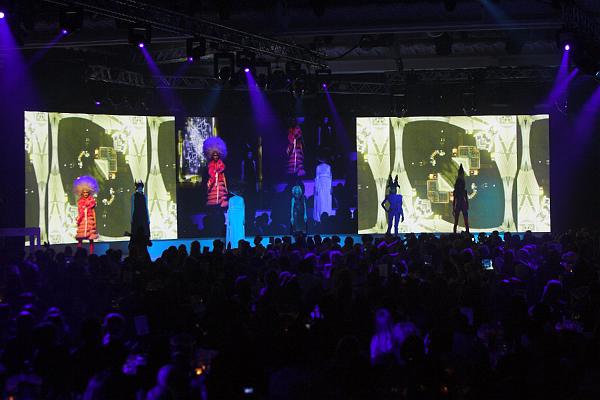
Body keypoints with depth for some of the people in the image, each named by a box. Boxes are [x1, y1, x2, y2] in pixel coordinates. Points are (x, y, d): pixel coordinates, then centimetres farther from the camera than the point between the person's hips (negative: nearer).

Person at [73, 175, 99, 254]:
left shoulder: (92, 201, 2)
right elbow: (79, 213, 11)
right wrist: (78, 219, -3)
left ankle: (91, 254, 2)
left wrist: (95, 222, 2)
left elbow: (93, 212, 5)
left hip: (90, 221, -1)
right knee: (80, 238, -4)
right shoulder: (80, 201, 7)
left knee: (91, 239, -2)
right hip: (82, 221, 1)